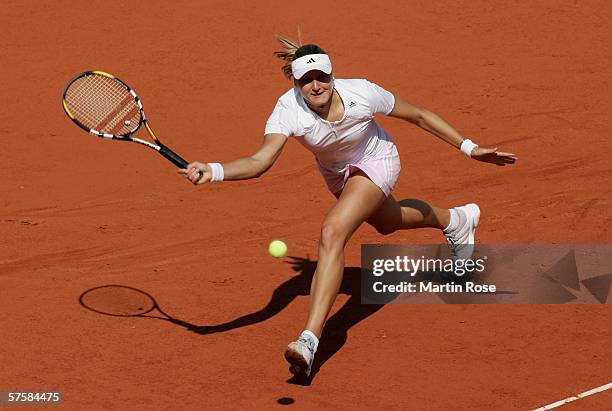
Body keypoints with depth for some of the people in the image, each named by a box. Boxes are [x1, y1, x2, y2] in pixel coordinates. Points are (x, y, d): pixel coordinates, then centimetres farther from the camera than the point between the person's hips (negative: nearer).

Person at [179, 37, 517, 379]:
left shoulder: (362, 93, -35)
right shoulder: (289, 110, -33)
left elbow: (419, 116, -19)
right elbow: (260, 161, -44)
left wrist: (469, 148, -15)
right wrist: (214, 171, -64)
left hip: (376, 162, -5)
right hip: (337, 174, 5)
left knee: (332, 233, -30)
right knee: (386, 223, 34)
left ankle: (309, 341, -34)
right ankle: (456, 220, 69)